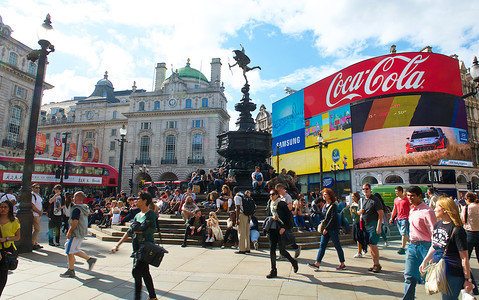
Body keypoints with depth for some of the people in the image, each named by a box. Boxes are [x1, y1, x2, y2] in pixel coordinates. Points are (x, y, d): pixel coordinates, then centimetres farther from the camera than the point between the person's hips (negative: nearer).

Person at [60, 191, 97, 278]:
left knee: (70, 251, 3)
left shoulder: (76, 209, -19)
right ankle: (90, 259, 15)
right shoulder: (84, 207, 11)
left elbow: (75, 222, -23)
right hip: (82, 233, 9)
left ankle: (71, 271, 11)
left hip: (76, 233, -9)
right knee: (75, 250, 19)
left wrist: (69, 232, -14)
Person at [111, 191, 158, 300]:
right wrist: (117, 245, 15)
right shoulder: (137, 215, 14)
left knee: (136, 271, -11)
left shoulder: (151, 214, -9)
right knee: (144, 272, 12)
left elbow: (153, 229, -14)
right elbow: (129, 232, 17)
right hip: (138, 246, 8)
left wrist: (140, 231, -10)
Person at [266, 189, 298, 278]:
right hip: (272, 229, 6)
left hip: (281, 229, -5)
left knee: (282, 250, 0)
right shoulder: (270, 204, 11)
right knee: (272, 250, 1)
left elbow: (289, 216, -10)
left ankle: (293, 262, 28)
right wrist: (272, 218, -2)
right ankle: (273, 271, 11)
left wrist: (284, 227, -16)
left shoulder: (282, 204, -7)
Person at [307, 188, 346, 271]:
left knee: (337, 246, 4)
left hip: (333, 229, -8)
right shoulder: (326, 205, 12)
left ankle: (342, 264, 19)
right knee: (322, 246, 2)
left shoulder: (334, 205, -12)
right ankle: (317, 264, 0)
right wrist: (324, 221, 7)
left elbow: (333, 218, -17)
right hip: (326, 229, 8)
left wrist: (326, 228, -18)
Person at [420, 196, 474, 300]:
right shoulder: (438, 224, 3)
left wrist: (468, 279, -13)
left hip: (453, 273, -7)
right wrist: (425, 262, 17)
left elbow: (464, 258, -16)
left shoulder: (457, 230, -19)